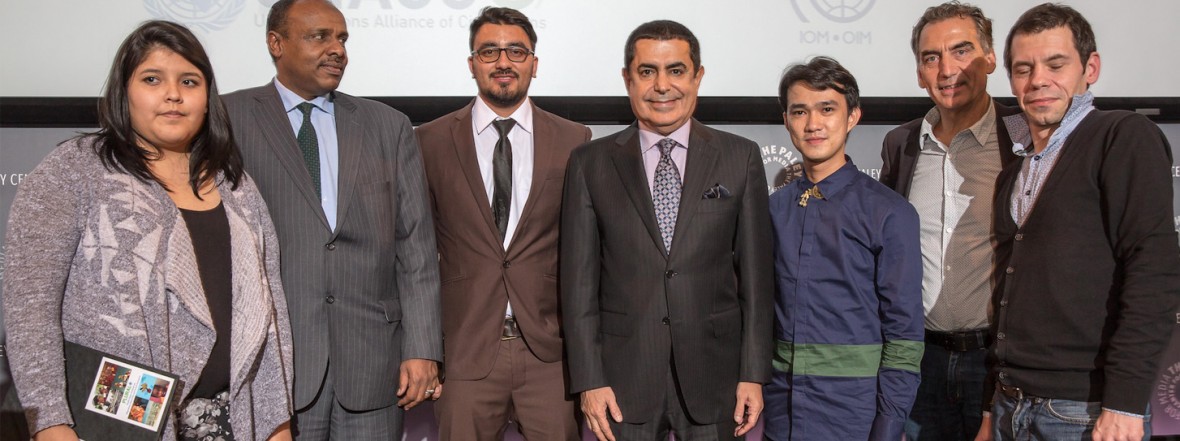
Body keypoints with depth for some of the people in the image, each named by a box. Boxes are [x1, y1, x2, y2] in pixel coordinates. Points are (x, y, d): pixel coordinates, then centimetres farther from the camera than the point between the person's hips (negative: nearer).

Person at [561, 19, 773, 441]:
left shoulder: (741, 157, 2)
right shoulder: (590, 164, 1)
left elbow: (754, 274, 2)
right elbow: (579, 280, 0)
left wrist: (753, 374, -1)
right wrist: (589, 380, -4)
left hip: (714, 375, 1)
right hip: (624, 377, 0)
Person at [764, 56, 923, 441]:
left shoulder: (889, 214, -8)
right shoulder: (773, 209, 4)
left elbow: (904, 334, -8)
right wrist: (755, 387, 5)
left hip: (854, 410, -3)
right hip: (781, 408, 4)